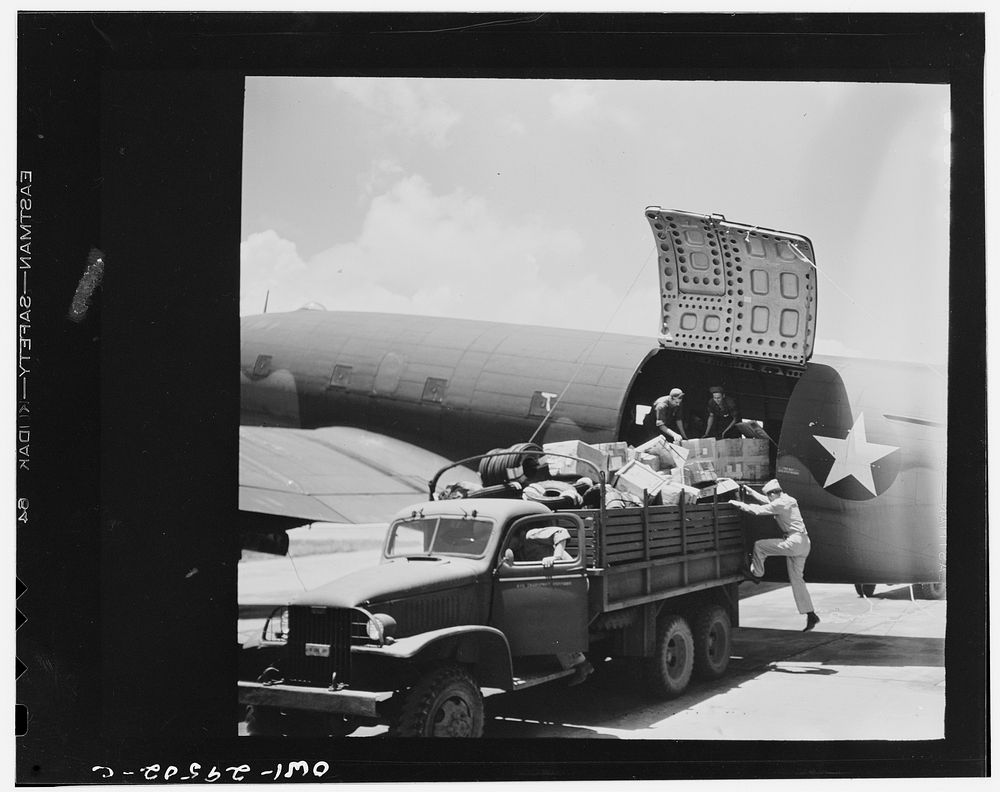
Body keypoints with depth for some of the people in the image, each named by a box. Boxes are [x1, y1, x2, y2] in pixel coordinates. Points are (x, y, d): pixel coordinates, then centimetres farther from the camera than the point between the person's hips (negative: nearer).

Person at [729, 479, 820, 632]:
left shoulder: (780, 504, -12)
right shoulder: (787, 500, 17)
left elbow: (758, 510, -15)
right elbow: (765, 501, 32)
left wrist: (739, 504, -5)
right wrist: (750, 492, 35)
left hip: (795, 542, -10)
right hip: (801, 544, 10)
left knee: (759, 545, -3)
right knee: (796, 580, 10)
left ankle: (756, 574, 15)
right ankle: (811, 615, 8)